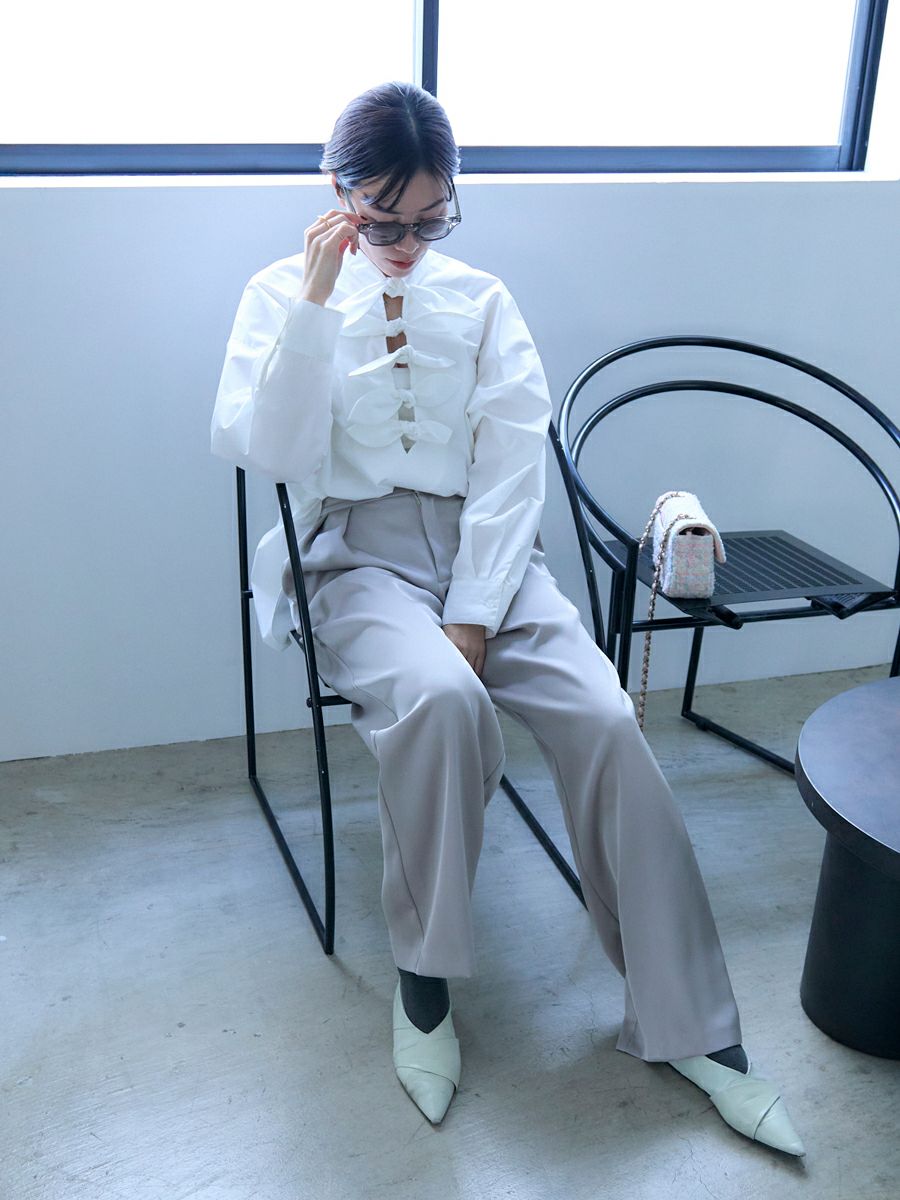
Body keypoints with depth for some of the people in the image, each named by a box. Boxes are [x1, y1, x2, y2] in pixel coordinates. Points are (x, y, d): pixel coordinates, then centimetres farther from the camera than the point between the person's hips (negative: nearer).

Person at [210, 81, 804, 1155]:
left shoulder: (481, 299, 10)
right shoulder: (283, 294, 7)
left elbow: (515, 456, 0)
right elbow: (262, 451, -7)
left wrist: (476, 615, -12)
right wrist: (318, 303, -14)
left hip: (486, 545, 2)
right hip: (361, 552, -2)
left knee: (604, 719, -23)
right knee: (440, 699, -35)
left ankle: (686, 1023, -9)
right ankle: (423, 977, -10)